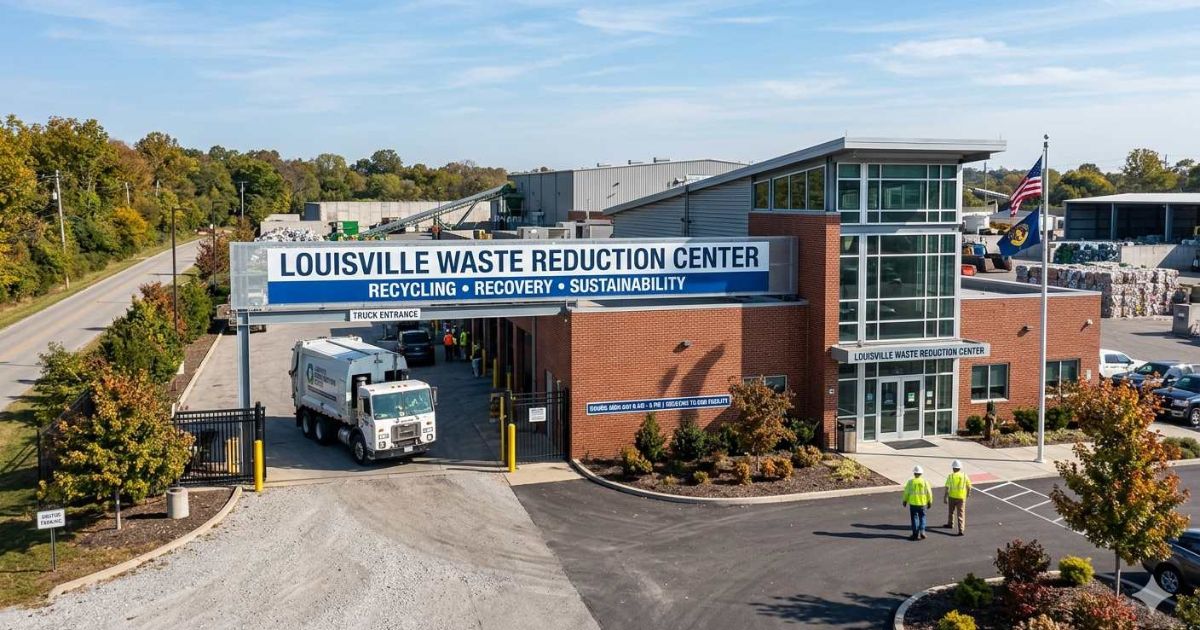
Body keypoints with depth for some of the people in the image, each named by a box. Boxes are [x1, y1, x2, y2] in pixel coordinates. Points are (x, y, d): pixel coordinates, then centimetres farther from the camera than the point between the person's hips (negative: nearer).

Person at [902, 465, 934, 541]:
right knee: (922, 517, 15)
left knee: (914, 518, 8)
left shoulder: (910, 482, -6)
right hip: (922, 503, 1)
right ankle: (922, 531, 1)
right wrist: (929, 502, 11)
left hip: (913, 503, -1)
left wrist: (905, 501, 12)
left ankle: (916, 534, 8)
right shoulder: (925, 482, -4)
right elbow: (929, 492, -1)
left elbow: (906, 492, -2)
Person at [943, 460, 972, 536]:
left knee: (951, 511, 23)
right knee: (961, 514, 0)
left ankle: (950, 524, 41)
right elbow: (969, 486, 7)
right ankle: (961, 530, -10)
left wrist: (945, 497, -11)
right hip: (961, 497, 0)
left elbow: (947, 488, -13)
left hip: (952, 496, 0)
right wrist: (968, 493, 27)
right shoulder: (964, 475, -3)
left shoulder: (951, 476, -9)